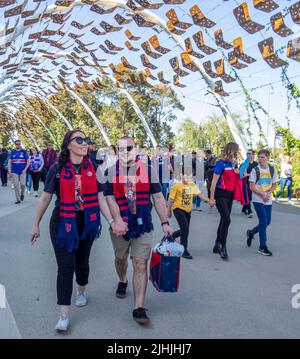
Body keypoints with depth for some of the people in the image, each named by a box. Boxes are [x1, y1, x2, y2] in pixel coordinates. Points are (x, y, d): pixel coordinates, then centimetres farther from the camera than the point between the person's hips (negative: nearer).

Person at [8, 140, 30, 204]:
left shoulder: (24, 152, 2)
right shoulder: (12, 152, 7)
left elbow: (28, 161, 2)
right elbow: (9, 161, 5)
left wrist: (25, 169, -9)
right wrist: (9, 171, -4)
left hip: (22, 171, -1)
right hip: (14, 172, 1)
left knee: (22, 184, -8)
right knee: (16, 186, 0)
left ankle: (22, 194, 24)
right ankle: (18, 199, 8)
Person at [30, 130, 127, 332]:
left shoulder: (93, 168, 0)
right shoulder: (57, 168, -6)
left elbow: (100, 198, 0)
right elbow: (46, 198, 1)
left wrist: (112, 221, -9)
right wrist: (36, 224, 5)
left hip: (86, 223, 2)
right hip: (63, 223, -2)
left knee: (82, 261, 17)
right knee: (66, 266, -4)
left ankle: (82, 292, 46)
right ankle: (64, 316, 5)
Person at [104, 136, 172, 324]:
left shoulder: (148, 170, 1)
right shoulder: (111, 172, 0)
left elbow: (158, 197, 1)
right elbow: (109, 198, -7)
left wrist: (165, 222, -3)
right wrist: (118, 220, -21)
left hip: (143, 226, -1)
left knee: (141, 264, -4)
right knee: (120, 258, 21)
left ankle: (139, 308, 2)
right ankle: (122, 281, 52)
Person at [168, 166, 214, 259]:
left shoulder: (193, 185, 4)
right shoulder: (177, 186, -12)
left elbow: (200, 194, -3)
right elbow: (171, 199, -5)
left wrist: (209, 200, -18)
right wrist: (169, 211, -1)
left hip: (188, 210, 6)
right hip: (178, 209, -6)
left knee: (184, 230, 14)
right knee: (185, 229, -15)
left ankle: (171, 236, 43)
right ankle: (184, 250, -2)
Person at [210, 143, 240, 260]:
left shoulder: (231, 164, 11)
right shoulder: (221, 163, -12)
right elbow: (214, 181, -14)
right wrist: (211, 197, -15)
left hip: (229, 195, 8)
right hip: (221, 194, -8)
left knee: (224, 220, 12)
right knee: (226, 220, -15)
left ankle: (217, 245, 23)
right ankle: (223, 247, -4)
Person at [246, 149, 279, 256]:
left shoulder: (272, 170, 3)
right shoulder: (255, 170, -7)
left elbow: (274, 185, 7)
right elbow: (252, 187, -8)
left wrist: (268, 194, -12)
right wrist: (262, 195, -19)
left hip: (268, 201, 5)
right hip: (258, 200, -4)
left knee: (267, 222, 10)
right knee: (263, 221, -8)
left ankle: (251, 233, 34)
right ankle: (262, 246, 4)